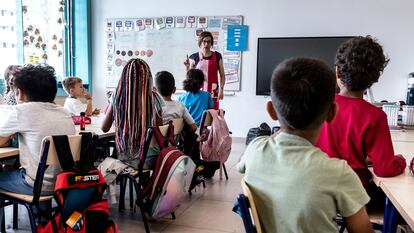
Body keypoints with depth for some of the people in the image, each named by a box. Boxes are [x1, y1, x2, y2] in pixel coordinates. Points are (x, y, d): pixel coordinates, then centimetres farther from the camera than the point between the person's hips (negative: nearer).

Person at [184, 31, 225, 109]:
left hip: (213, 92, 0)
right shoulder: (194, 57, 4)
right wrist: (187, 66, -11)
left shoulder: (217, 56, 6)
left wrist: (221, 89, -2)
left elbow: (222, 75, 8)